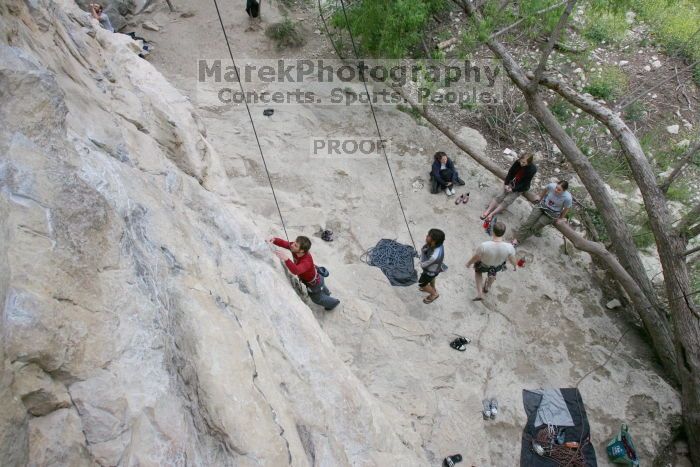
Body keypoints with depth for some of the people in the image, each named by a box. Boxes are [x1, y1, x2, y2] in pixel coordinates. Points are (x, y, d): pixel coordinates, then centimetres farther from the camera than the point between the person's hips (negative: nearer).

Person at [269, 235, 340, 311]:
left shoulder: (307, 262, -49)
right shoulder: (295, 247, -29)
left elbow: (295, 271, -65)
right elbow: (283, 243, -24)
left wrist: (286, 259, -79)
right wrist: (274, 240, -45)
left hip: (314, 284, -6)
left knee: (317, 299, 27)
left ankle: (333, 302, 56)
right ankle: (326, 292, 75)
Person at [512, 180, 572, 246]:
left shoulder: (567, 198, -29)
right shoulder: (552, 186, -23)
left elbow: (566, 208, -8)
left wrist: (560, 218, 7)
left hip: (551, 214, -2)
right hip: (542, 206, 3)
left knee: (535, 227, -10)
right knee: (528, 223, -10)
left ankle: (518, 241, -1)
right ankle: (516, 239, -7)